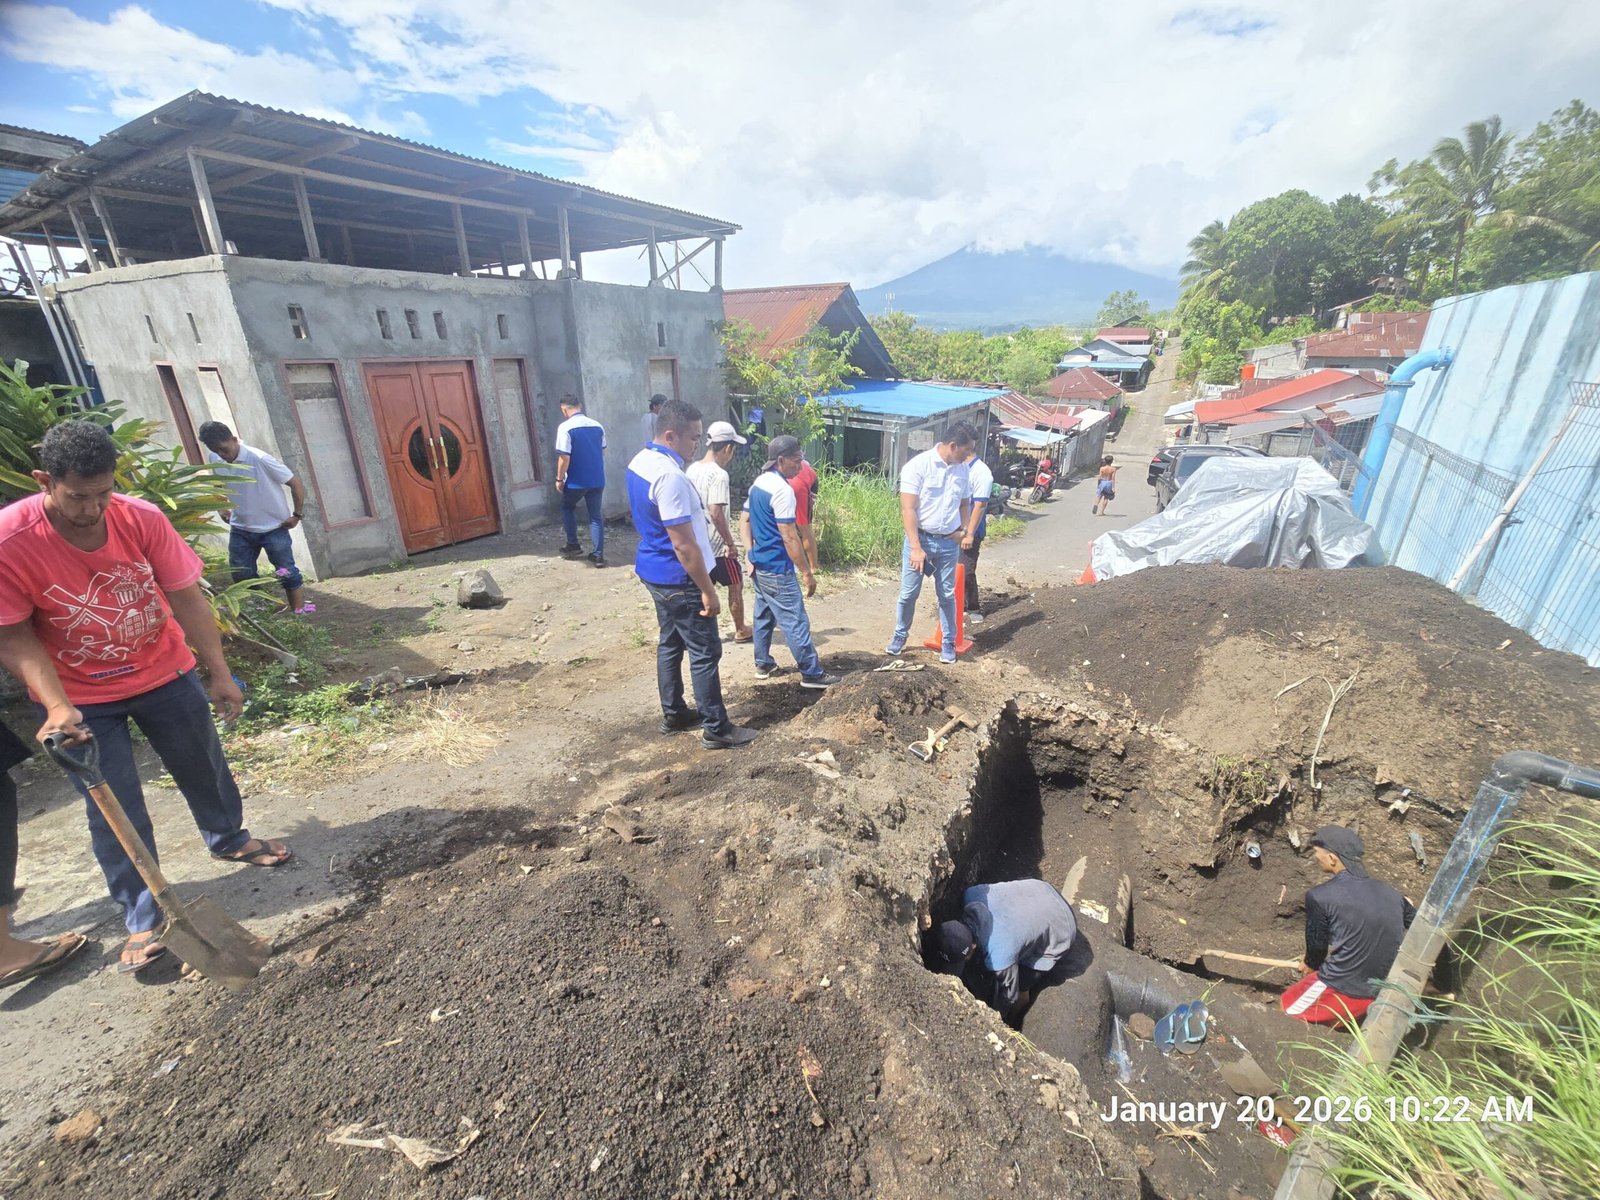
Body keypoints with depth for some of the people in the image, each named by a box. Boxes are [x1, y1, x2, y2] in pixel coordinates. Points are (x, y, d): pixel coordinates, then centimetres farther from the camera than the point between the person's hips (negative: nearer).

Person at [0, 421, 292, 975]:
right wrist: (57, 706, -26)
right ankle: (143, 921, 18)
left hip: (164, 673, 2)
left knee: (204, 767, 18)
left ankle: (228, 839, 45)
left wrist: (219, 673, -9)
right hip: (80, 697, -2)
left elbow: (187, 599, -11)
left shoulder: (143, 519, -18)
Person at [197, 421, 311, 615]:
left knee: (287, 572, 0)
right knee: (241, 575, 10)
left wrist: (297, 515, -13)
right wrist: (222, 508, 10)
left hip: (273, 528, -5)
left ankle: (299, 613, 8)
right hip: (240, 529, 5)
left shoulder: (260, 459, -20)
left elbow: (295, 483, -15)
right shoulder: (214, 459, -3)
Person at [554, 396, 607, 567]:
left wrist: (559, 479, -4)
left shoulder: (565, 427, -13)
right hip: (597, 479, 4)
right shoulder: (597, 426, 4)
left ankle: (573, 545, 24)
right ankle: (598, 555, 9)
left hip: (576, 481, -4)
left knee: (567, 508, 21)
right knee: (595, 516, 9)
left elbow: (564, 457, -16)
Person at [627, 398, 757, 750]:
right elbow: (684, 544, -26)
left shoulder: (639, 462, 5)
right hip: (678, 580, -10)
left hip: (653, 571, 10)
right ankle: (716, 729, 12)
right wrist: (707, 589, -19)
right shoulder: (670, 476, -27)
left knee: (670, 643, 20)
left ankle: (673, 714, 33)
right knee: (705, 653, 1)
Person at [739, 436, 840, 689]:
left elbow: (744, 521, 15)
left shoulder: (758, 482, 9)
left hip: (759, 565, 10)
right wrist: (807, 573, -17)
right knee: (796, 622, -2)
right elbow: (789, 538, -22)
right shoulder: (782, 489, -20)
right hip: (777, 569, -10)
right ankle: (812, 673, 5)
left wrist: (751, 554, 10)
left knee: (764, 616, 18)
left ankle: (763, 664, 28)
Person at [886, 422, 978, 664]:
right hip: (919, 538, -4)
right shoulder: (918, 465, -14)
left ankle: (949, 643, 24)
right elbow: (908, 510, -17)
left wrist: (963, 530, 2)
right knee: (908, 593, 5)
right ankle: (900, 635, 27)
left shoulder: (963, 469, 3)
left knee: (947, 594, 11)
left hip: (949, 543, 4)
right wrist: (916, 547, -21)